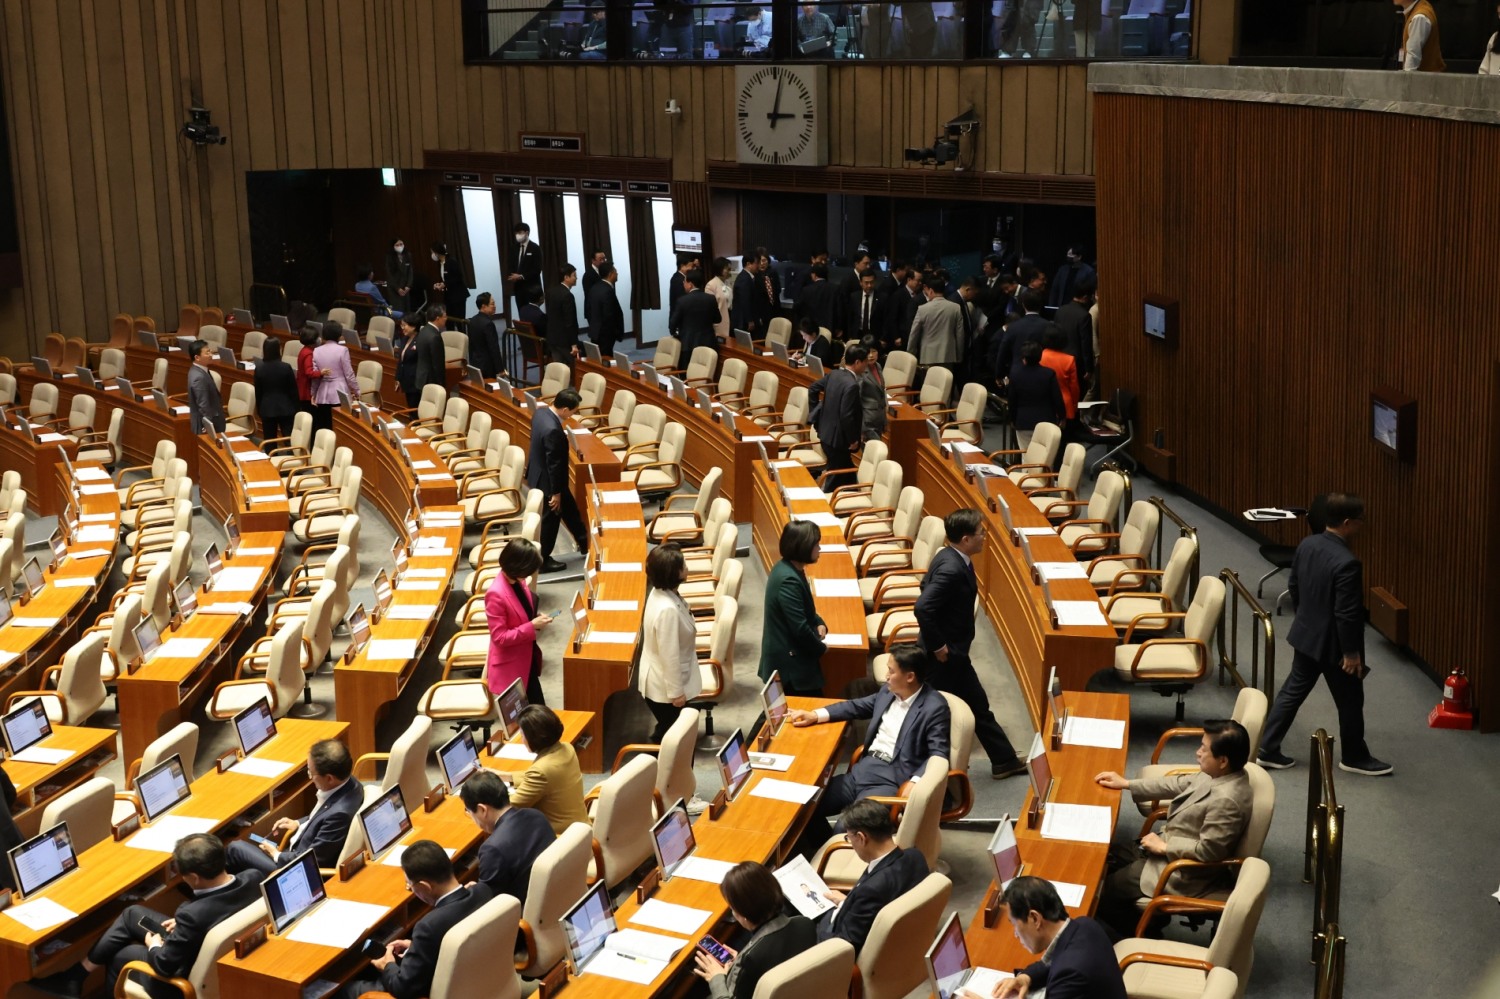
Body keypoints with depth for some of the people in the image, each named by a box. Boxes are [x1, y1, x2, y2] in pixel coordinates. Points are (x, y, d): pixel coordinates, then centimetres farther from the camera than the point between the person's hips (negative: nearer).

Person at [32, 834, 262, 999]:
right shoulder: (253, 879, -19)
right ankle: (75, 976, 30)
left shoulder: (194, 916, -40)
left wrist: (154, 946, -3)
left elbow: (164, 965, -24)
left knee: (116, 956, 17)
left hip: (189, 976, -7)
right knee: (132, 914, 16)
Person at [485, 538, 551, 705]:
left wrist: (536, 617, -4)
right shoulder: (496, 594, -27)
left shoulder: (517, 581, -2)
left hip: (527, 658, 8)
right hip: (511, 666, -8)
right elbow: (500, 637, -24)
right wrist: (532, 627, -24)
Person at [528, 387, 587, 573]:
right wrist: (556, 492, -19)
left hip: (539, 474, 10)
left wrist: (562, 438, 18)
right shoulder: (553, 430, -35)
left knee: (570, 509, 25)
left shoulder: (541, 412, -8)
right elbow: (554, 464, -27)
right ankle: (542, 561, 27)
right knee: (550, 519, 10)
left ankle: (585, 544, 42)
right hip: (548, 480, -10)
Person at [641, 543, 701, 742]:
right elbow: (670, 656, -27)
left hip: (663, 681, 9)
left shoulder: (662, 593, -4)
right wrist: (676, 691, -17)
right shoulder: (667, 609, -35)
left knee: (667, 733, 25)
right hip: (665, 687, -9)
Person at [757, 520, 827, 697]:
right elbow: (799, 628, -25)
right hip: (790, 663, -10)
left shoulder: (788, 569, 5)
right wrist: (821, 648, -9)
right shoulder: (788, 580, -27)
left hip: (789, 657, 10)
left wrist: (819, 623, 2)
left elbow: (804, 609, 21)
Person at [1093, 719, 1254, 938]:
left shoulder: (1226, 800, -34)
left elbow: (1208, 851, -30)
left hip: (1185, 873, -10)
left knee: (1104, 893, -2)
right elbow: (1181, 784, 10)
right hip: (1171, 848, 10)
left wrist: (1163, 846, -17)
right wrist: (1127, 784, 10)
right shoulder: (1220, 774, -5)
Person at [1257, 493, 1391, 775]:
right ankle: (1355, 758, 29)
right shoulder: (1347, 563, -28)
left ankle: (1267, 749, 21)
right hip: (1333, 644, -7)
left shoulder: (1307, 545, -4)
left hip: (1305, 635, 7)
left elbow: (1293, 587, 9)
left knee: (1293, 691, 17)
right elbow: (1346, 614, -25)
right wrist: (1351, 652, -15)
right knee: (1350, 702, 13)